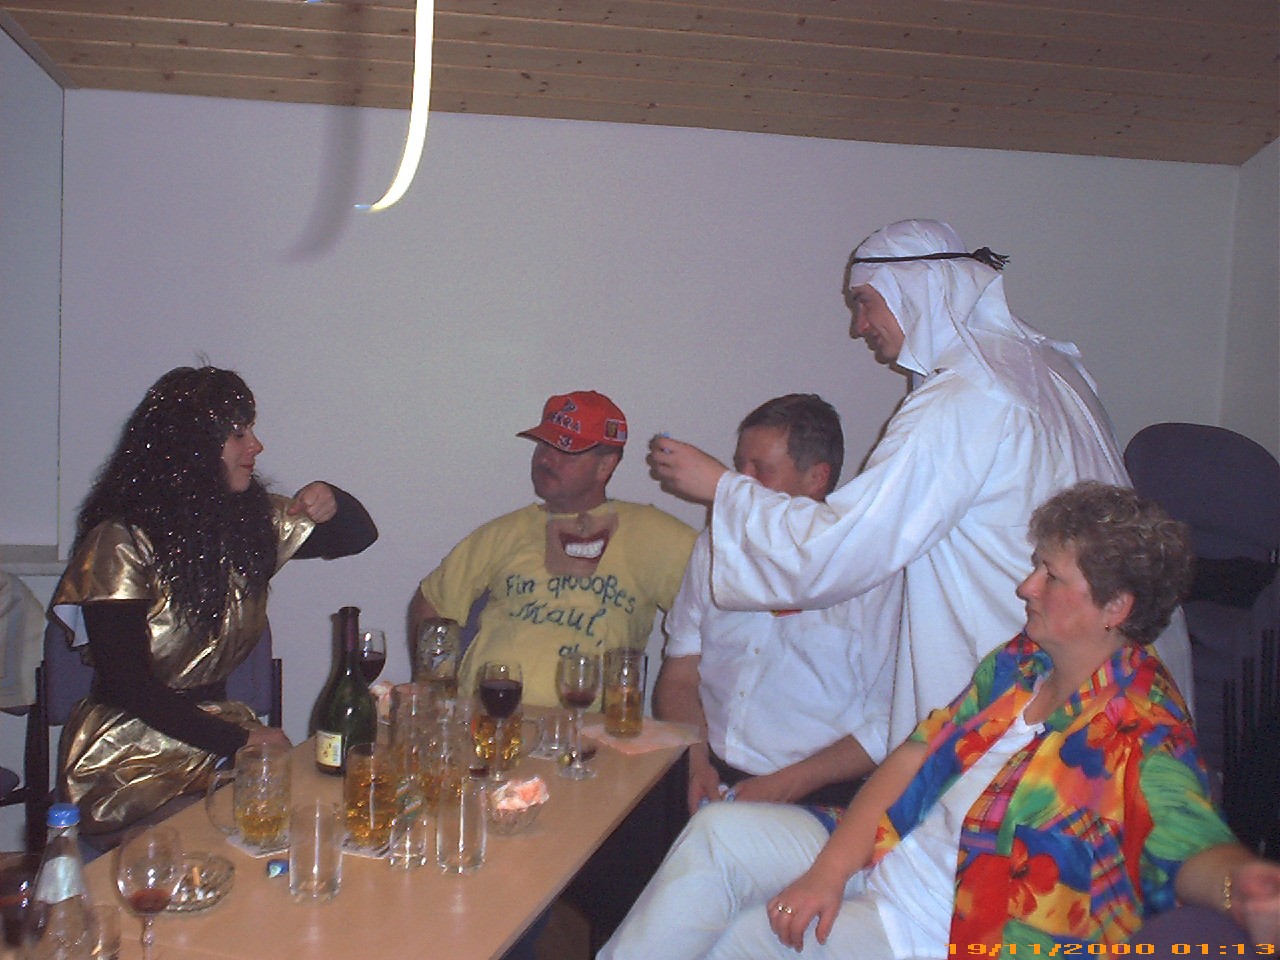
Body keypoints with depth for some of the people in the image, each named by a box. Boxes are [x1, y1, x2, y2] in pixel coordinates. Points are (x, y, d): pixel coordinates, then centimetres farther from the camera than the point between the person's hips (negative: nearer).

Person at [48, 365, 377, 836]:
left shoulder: (251, 518, 1)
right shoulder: (121, 543, -14)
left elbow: (358, 535, 15)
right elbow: (128, 686, -15)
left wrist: (334, 505, -9)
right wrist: (238, 740, -19)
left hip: (215, 722, 6)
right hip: (129, 758, -6)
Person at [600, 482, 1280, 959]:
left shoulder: (1142, 738, -20)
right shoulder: (1019, 661, 4)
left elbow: (1193, 849, -34)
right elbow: (916, 757, 2)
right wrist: (829, 870, -6)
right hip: (887, 861, 8)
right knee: (720, 832, -4)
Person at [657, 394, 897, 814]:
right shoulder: (713, 548, 14)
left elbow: (889, 727, -6)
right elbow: (679, 677, 12)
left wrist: (783, 786, -13)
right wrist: (697, 763, -5)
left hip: (813, 799, -4)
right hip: (711, 776, 4)